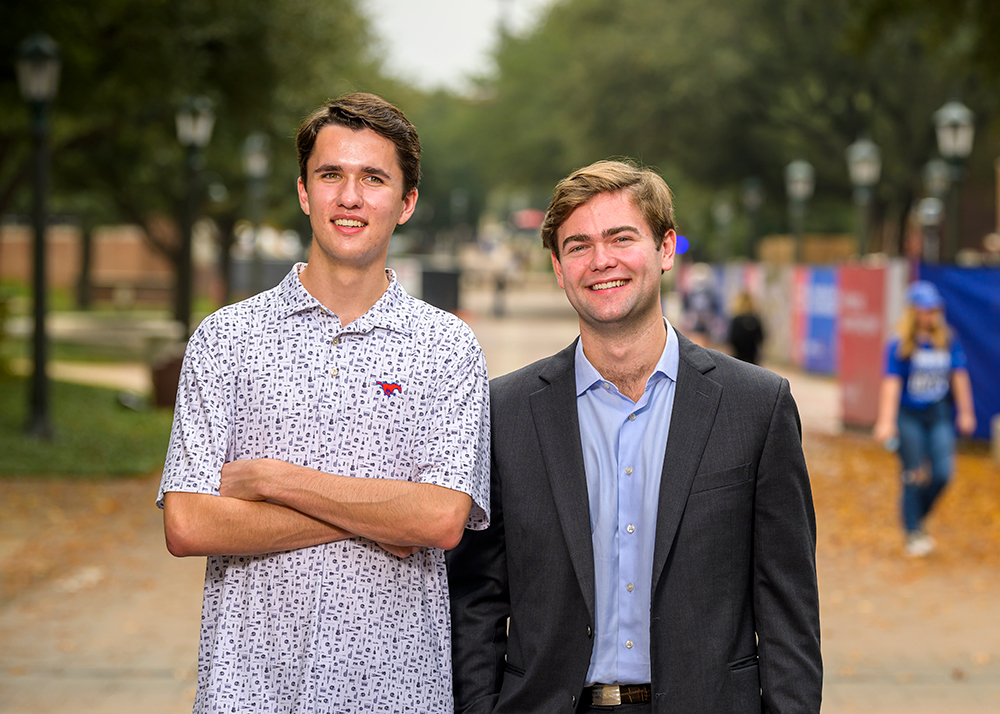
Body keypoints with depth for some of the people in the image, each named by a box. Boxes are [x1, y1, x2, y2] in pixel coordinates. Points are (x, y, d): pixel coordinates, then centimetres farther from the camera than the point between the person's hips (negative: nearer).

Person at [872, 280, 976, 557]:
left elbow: (959, 377, 9)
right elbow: (891, 383, -11)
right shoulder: (899, 345, -7)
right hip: (908, 417, -3)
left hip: (939, 415, 3)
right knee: (915, 475, -2)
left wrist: (965, 412, 10)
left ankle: (917, 515, 21)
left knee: (942, 473, -6)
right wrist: (886, 422, -16)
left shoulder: (949, 342, 4)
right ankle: (913, 534, 11)